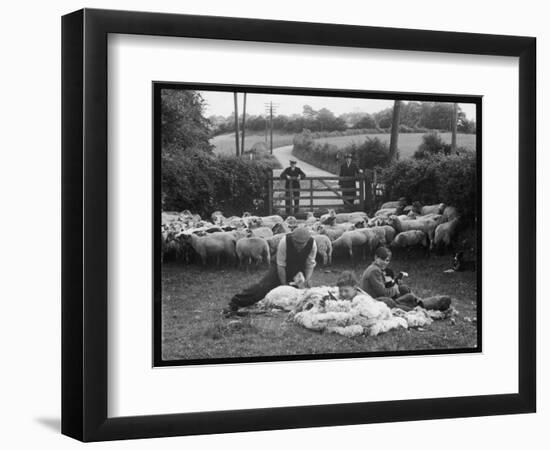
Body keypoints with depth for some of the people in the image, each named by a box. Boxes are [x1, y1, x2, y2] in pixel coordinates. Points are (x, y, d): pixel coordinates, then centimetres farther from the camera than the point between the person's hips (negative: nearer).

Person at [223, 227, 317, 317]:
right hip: (280, 269, -3)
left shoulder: (312, 244, -25)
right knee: (262, 286, -14)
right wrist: (284, 284, -22)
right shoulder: (285, 241, -32)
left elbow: (310, 265, -13)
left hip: (299, 272, 3)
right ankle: (234, 305, -14)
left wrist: (307, 279, -29)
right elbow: (281, 265, -25)